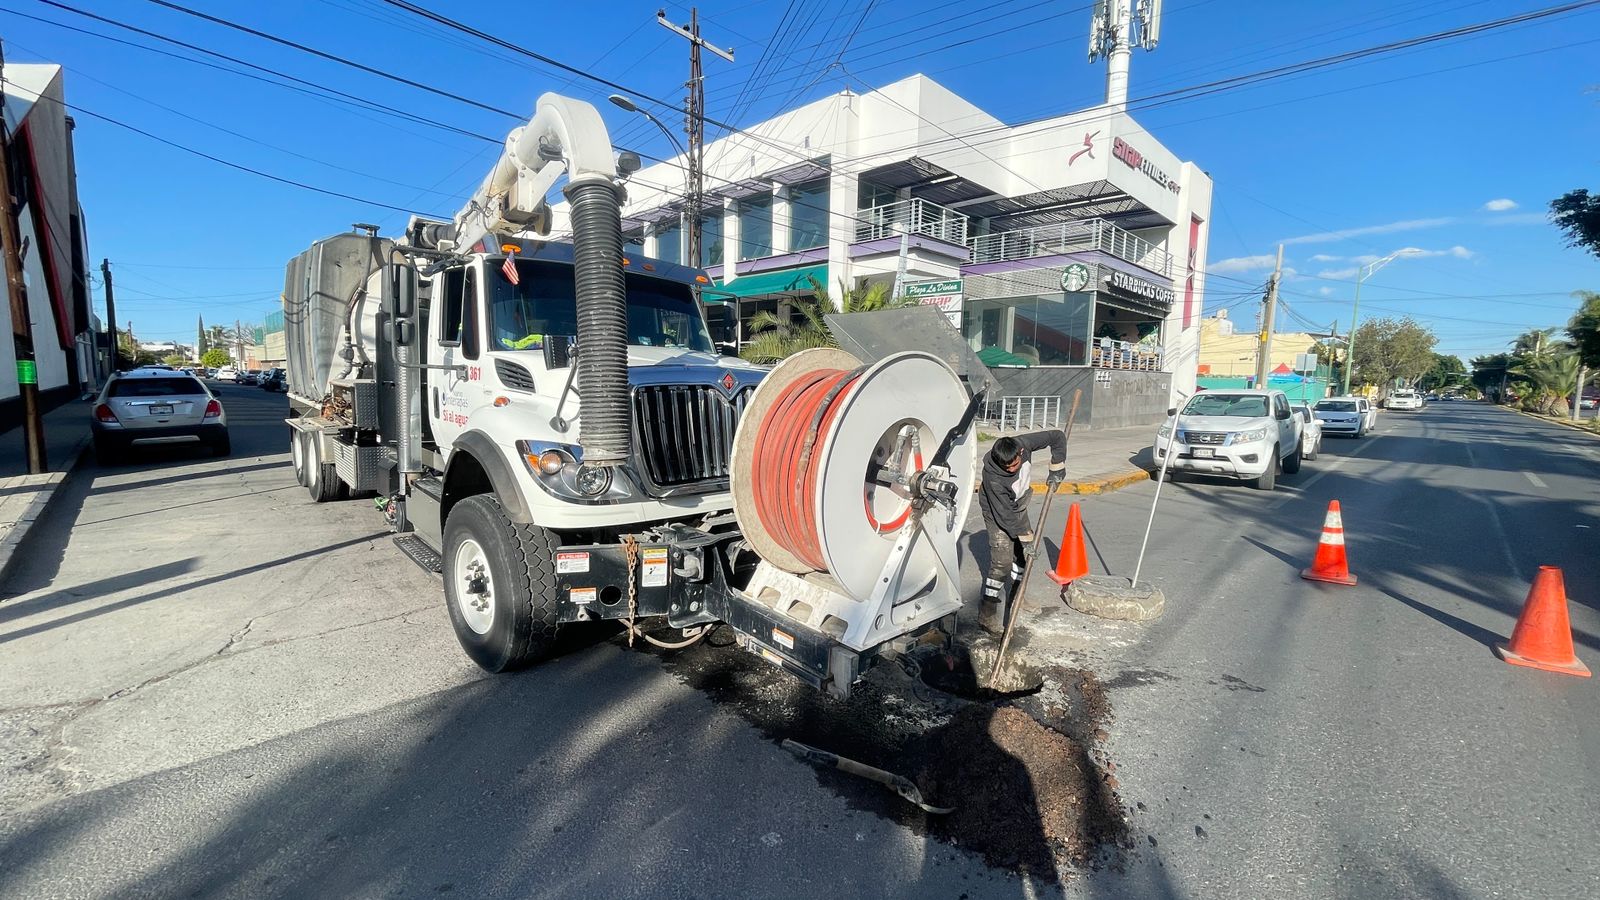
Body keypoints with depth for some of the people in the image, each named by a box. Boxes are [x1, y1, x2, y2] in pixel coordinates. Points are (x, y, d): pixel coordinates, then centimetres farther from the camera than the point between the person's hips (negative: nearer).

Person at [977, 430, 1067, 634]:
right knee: (1002, 561, -15)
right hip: (997, 512, -7)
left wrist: (1056, 470, -11)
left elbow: (1057, 436, -11)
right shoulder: (993, 477, -39)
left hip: (1018, 506, 7)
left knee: (1023, 551, 15)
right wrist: (1025, 538, -26)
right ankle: (988, 617, -12)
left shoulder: (1023, 443, -27)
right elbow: (1005, 515, -31)